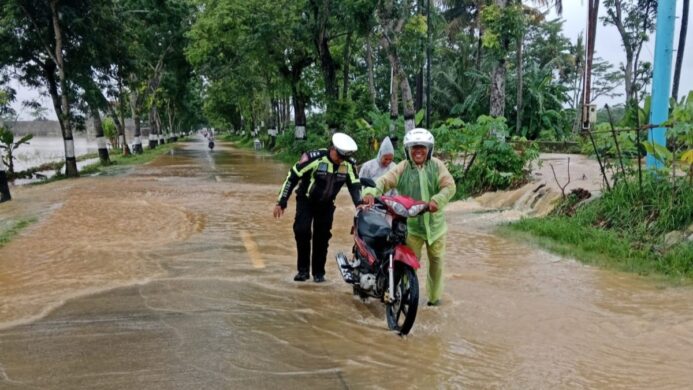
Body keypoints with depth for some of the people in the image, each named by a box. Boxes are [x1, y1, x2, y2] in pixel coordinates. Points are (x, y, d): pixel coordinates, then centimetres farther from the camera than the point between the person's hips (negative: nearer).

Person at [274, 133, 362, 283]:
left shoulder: (349, 164, -13)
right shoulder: (314, 158, -25)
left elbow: (355, 185, -6)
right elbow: (292, 177, -19)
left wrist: (360, 204, -26)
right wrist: (281, 203, -18)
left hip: (326, 204, 3)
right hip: (306, 201, -3)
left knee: (322, 237, 3)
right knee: (302, 231, -17)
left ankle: (319, 272, 16)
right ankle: (303, 269, -3)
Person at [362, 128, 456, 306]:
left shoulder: (436, 166, -1)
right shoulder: (403, 168, -4)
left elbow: (449, 186, -12)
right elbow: (385, 180, -16)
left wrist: (437, 200, -31)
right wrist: (371, 192, -37)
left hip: (435, 223, 2)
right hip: (411, 224, -2)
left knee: (436, 260, 15)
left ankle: (435, 296, 33)